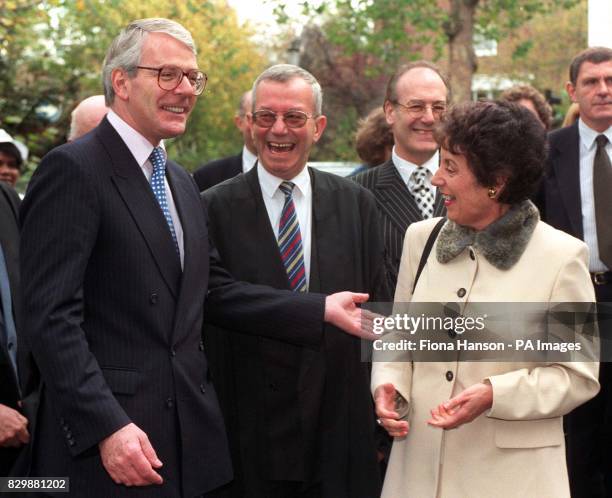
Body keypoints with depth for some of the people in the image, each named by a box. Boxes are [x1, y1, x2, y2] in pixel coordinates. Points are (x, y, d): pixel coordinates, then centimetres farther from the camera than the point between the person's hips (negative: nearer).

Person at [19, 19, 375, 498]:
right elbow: (52, 317, -17)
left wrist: (323, 309, 5)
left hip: (188, 435, 8)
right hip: (107, 444, -8)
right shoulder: (73, 170, -11)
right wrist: (107, 428, -23)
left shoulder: (181, 183, 16)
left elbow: (214, 291, 14)